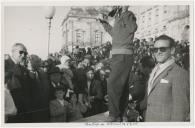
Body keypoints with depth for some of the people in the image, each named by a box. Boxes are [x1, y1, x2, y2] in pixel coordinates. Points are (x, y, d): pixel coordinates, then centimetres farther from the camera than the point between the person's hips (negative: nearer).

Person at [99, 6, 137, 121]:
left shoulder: (129, 14, -7)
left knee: (113, 84, -14)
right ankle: (121, 114, 24)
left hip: (123, 56, -10)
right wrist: (105, 23, 32)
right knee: (122, 85, 14)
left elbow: (133, 28, -28)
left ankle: (114, 115, -6)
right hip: (118, 55, 10)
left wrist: (125, 11, -25)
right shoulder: (119, 17, 19)